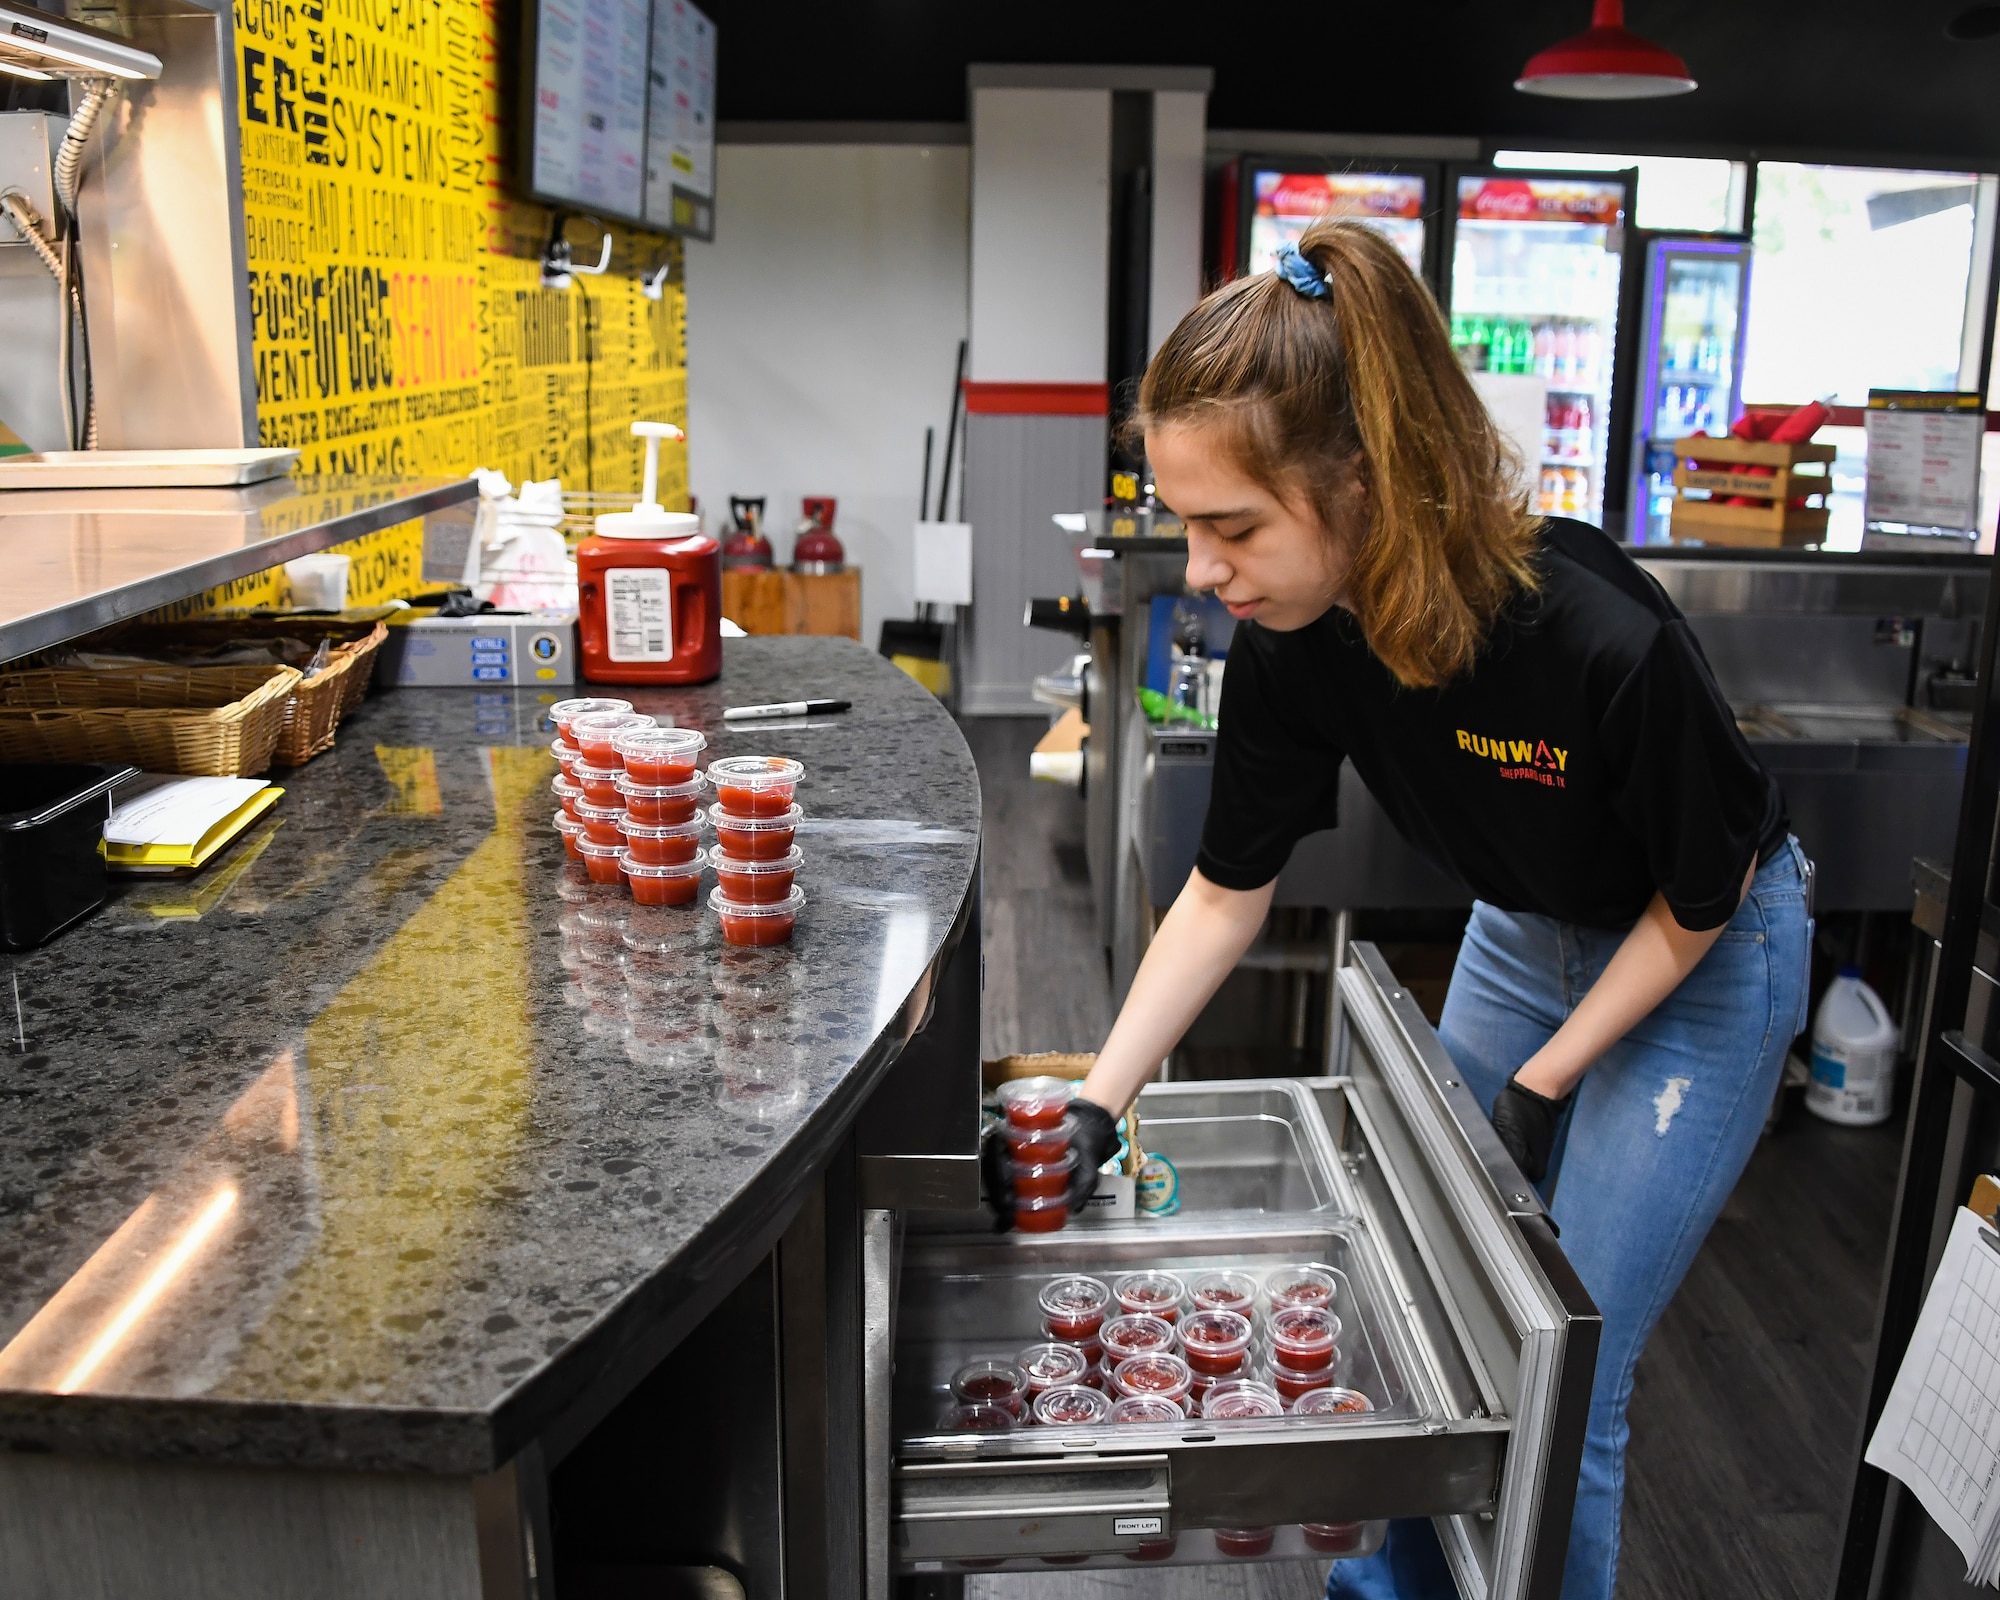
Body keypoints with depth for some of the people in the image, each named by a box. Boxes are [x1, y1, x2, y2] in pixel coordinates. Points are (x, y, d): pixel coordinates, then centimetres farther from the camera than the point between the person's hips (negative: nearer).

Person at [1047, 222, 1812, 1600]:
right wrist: (1098, 1105, -16)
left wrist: (1544, 1084, -14)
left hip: (1700, 962, -5)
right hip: (1524, 932, 5)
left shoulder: (1606, 641, -38)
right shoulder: (1294, 638, -22)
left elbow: (1701, 897, -19)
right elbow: (1229, 888, -10)